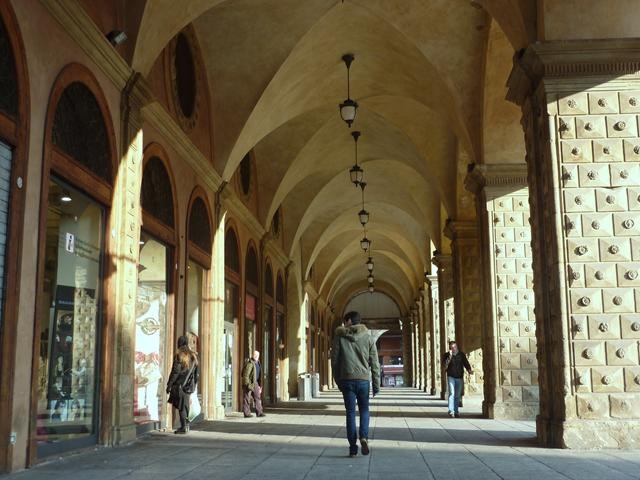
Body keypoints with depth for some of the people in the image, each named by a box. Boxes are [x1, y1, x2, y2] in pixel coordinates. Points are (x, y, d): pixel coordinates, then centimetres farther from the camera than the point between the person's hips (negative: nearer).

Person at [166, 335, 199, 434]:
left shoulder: (179, 356, -12)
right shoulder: (193, 356, 9)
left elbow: (175, 372, -14)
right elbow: (197, 372, 13)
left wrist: (169, 385, -9)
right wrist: (194, 383, 22)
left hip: (180, 385, -6)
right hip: (189, 385, 6)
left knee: (181, 406, -1)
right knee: (185, 404, 17)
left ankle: (183, 427, -1)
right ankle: (186, 424, 20)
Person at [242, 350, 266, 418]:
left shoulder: (258, 363, 14)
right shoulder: (249, 363, -15)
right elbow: (246, 375, -19)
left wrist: (260, 385, 20)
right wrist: (248, 384, -22)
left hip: (255, 383, 9)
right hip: (249, 383, -9)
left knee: (257, 397, 5)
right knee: (247, 399, -2)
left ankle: (259, 412, 5)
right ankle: (247, 413, 2)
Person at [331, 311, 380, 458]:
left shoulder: (339, 336, 1)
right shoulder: (367, 337, 3)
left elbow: (334, 360, 3)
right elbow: (374, 363, 2)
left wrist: (338, 381, 13)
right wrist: (376, 385, 7)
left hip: (346, 379, 0)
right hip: (363, 379, 1)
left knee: (350, 412, 6)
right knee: (364, 410, 16)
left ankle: (353, 447, 4)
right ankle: (364, 437, -7)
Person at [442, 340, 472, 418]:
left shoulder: (461, 354, 2)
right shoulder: (447, 355, -4)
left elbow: (466, 363, 3)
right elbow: (444, 367, -13)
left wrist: (469, 370, -17)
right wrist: (449, 357, -23)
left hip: (459, 377, 3)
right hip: (451, 377, -2)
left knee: (457, 396, 8)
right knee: (451, 393, -16)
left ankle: (456, 411, 17)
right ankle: (451, 411, -22)